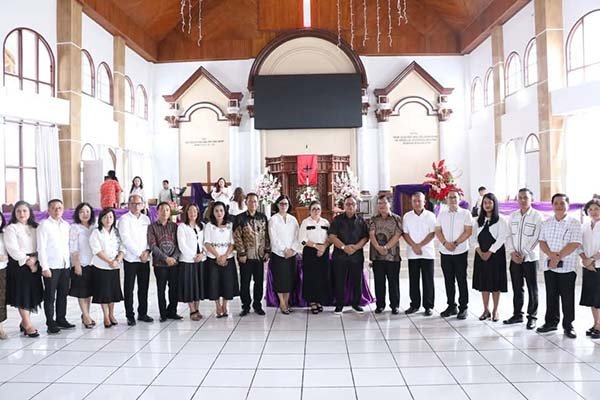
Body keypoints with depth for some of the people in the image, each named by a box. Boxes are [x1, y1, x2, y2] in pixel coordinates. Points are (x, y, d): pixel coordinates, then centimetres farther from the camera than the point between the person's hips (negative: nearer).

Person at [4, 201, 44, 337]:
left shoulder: (34, 228, 13)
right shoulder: (11, 228, -3)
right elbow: (13, 249, -12)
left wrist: (35, 259, -11)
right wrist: (27, 261, -15)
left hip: (34, 264, 5)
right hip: (19, 264, -5)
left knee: (33, 293, 7)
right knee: (22, 295, -3)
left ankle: (24, 322, 20)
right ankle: (28, 325, 2)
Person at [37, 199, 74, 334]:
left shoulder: (66, 225, 11)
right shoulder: (44, 225, -4)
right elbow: (41, 247, -9)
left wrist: (70, 263, 7)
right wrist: (44, 267, -13)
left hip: (65, 266, 5)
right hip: (51, 267, -5)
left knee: (63, 295, 12)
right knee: (50, 296, 2)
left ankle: (61, 319, 23)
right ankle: (50, 323, 10)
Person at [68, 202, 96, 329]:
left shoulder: (93, 228, 8)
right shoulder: (74, 228, -6)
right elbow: (73, 248, -9)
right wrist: (76, 264, -13)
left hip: (92, 263, 5)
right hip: (80, 264, -5)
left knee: (89, 290, 11)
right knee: (81, 292, 1)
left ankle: (86, 315, 21)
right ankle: (86, 316, 8)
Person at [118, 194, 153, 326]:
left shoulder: (146, 219, 12)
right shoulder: (124, 219, -3)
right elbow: (126, 239, -11)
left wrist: (147, 251, -7)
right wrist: (139, 254, -12)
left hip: (145, 259, 5)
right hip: (131, 259, -4)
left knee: (144, 287, 9)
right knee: (129, 288, 1)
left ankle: (142, 313, 20)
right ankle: (130, 316, 9)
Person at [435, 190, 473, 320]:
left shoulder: (465, 213, -1)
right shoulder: (442, 214, 9)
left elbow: (468, 231, -8)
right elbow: (437, 231, 5)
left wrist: (455, 243, -16)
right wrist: (445, 243, -12)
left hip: (460, 252, -3)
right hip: (445, 252, 3)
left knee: (461, 280, 0)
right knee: (448, 280, 9)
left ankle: (463, 308, 8)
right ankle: (451, 306, 18)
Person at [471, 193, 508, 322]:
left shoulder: (500, 220, -5)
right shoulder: (478, 220, 9)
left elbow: (501, 238, -11)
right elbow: (474, 237, 4)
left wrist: (490, 252, -15)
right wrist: (480, 252, -9)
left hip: (495, 254, -4)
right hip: (481, 254, 4)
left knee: (495, 283, 2)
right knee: (483, 282, 6)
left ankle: (495, 311, 13)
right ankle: (486, 310, 15)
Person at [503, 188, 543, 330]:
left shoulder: (537, 216, -6)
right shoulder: (513, 216, 9)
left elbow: (536, 239, -11)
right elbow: (509, 235, 8)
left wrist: (524, 255, -13)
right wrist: (512, 252, -5)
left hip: (530, 258, -4)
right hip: (515, 258, 4)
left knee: (532, 289, 4)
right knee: (517, 288, 11)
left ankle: (532, 316, 15)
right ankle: (517, 314, 21)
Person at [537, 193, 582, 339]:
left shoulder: (574, 223, -5)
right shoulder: (546, 223, 9)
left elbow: (574, 244, -13)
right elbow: (542, 242, 5)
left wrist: (558, 257, -15)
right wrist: (551, 255, -13)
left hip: (567, 267, -4)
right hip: (549, 266, 4)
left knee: (567, 298, 3)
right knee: (551, 296, 11)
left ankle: (568, 326, 13)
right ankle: (551, 322, 22)